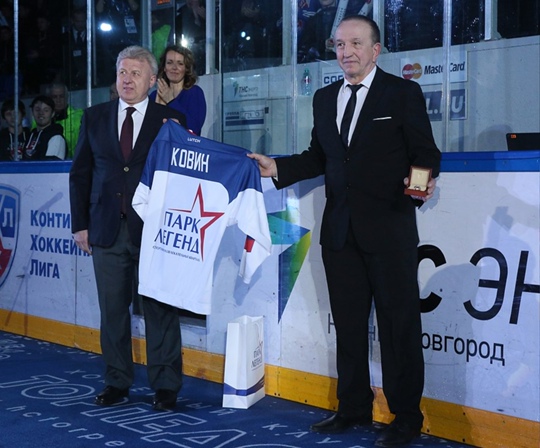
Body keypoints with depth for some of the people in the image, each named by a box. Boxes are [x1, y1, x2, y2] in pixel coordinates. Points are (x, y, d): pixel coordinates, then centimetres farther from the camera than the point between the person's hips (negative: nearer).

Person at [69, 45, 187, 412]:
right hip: (107, 229, 3)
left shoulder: (171, 120, 2)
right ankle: (117, 382, 19)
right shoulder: (94, 117, 10)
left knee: (160, 308, 0)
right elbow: (80, 173, 12)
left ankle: (165, 385, 10)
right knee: (112, 309, 8)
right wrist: (80, 224, 7)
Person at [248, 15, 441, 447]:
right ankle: (354, 407, 26)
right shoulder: (324, 98, 13)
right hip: (340, 230, 6)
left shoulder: (403, 93, -3)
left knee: (399, 323, 1)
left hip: (388, 229, -5)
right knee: (348, 322, 13)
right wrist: (278, 167, 4)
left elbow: (426, 152, -5)